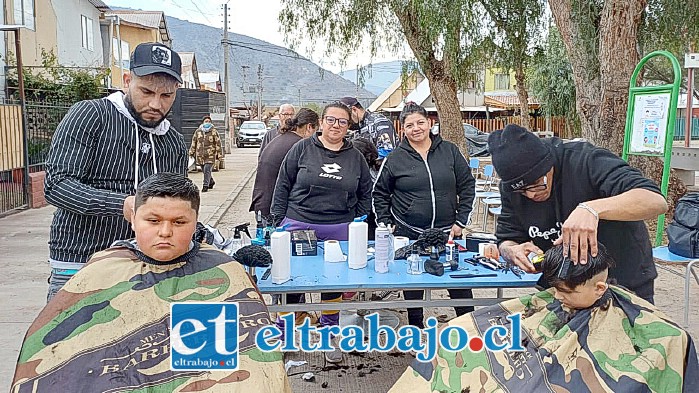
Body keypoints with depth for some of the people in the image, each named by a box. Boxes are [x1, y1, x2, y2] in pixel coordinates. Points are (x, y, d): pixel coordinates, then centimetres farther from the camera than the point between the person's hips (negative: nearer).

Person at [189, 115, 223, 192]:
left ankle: (205, 185, -5)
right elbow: (194, 142, 15)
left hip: (210, 155, -4)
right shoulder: (198, 131, 8)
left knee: (207, 170, -12)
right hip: (200, 155, 4)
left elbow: (218, 143, -1)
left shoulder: (214, 131, -2)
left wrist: (219, 155, -4)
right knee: (205, 170, 13)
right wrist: (191, 152, 12)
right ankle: (211, 182, 36)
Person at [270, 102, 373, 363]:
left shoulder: (355, 157, 8)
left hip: (339, 231, 2)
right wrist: (280, 221, -2)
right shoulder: (303, 149, -1)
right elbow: (283, 186, 1)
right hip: (299, 226, -2)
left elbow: (365, 193, 16)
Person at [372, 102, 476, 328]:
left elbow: (467, 186, 6)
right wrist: (386, 224, 1)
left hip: (447, 232, 1)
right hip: (408, 234, 0)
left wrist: (460, 221, 1)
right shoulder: (395, 158, 0)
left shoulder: (449, 151, 2)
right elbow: (379, 194, 8)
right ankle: (415, 328, 25)